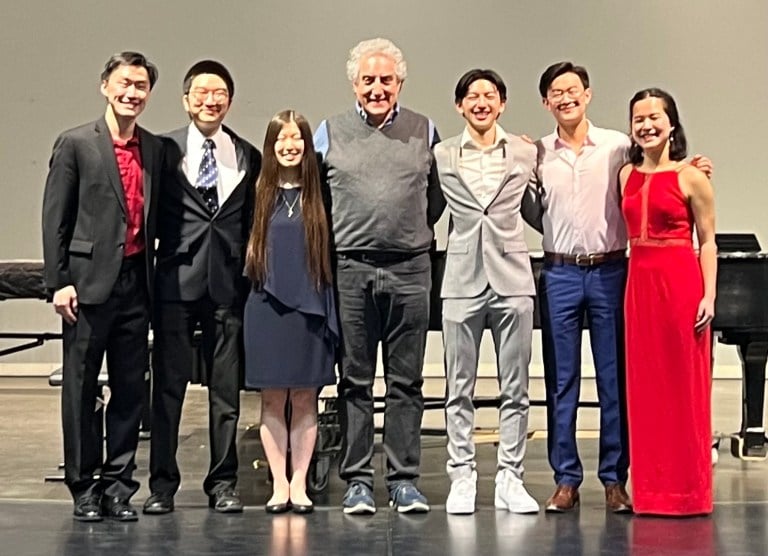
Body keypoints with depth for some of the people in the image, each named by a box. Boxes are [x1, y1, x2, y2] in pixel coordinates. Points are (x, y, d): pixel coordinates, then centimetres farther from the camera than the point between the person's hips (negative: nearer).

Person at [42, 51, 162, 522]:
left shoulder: (156, 149, 11)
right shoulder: (76, 144, -1)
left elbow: (155, 219, 14)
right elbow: (56, 219, -3)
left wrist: (154, 280, 7)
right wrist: (58, 282, -9)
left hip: (136, 283, 4)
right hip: (89, 283, -4)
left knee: (131, 389, 7)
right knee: (81, 390, 3)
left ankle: (118, 486, 17)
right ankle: (84, 488, 13)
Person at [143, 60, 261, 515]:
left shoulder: (248, 157, 11)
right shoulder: (165, 150, 3)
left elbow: (252, 223, 12)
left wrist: (250, 274, 4)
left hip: (228, 284, 2)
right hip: (177, 280, -2)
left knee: (227, 389, 6)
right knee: (168, 386, 1)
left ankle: (223, 483, 14)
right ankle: (163, 484, 9)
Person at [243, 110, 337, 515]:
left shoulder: (319, 194, 2)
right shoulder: (261, 193, 4)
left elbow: (331, 250, 4)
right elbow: (248, 248, 10)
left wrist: (329, 307, -2)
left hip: (310, 305, 0)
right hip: (268, 306, 0)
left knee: (305, 399, 4)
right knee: (272, 400, 4)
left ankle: (299, 484, 11)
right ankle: (278, 485, 11)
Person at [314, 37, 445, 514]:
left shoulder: (424, 132, 9)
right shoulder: (331, 133, 8)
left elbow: (437, 200, 13)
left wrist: (415, 235, 5)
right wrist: (331, 241, 8)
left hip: (410, 270, 0)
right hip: (350, 269, 0)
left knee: (406, 382, 4)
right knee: (355, 381, 4)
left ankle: (404, 479, 10)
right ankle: (357, 480, 10)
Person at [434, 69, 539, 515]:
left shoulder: (525, 154, 6)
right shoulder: (441, 156, 4)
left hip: (512, 276, 1)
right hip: (463, 278, 0)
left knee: (516, 388, 3)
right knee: (460, 389, 3)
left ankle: (510, 478, 10)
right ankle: (462, 477, 11)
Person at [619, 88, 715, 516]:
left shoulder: (690, 177, -3)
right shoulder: (627, 175, 12)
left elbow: (707, 242, -3)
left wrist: (708, 296, -11)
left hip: (680, 282, -5)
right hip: (639, 283, 5)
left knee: (684, 386, 0)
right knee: (646, 387, 7)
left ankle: (689, 490, 9)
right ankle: (652, 489, 15)